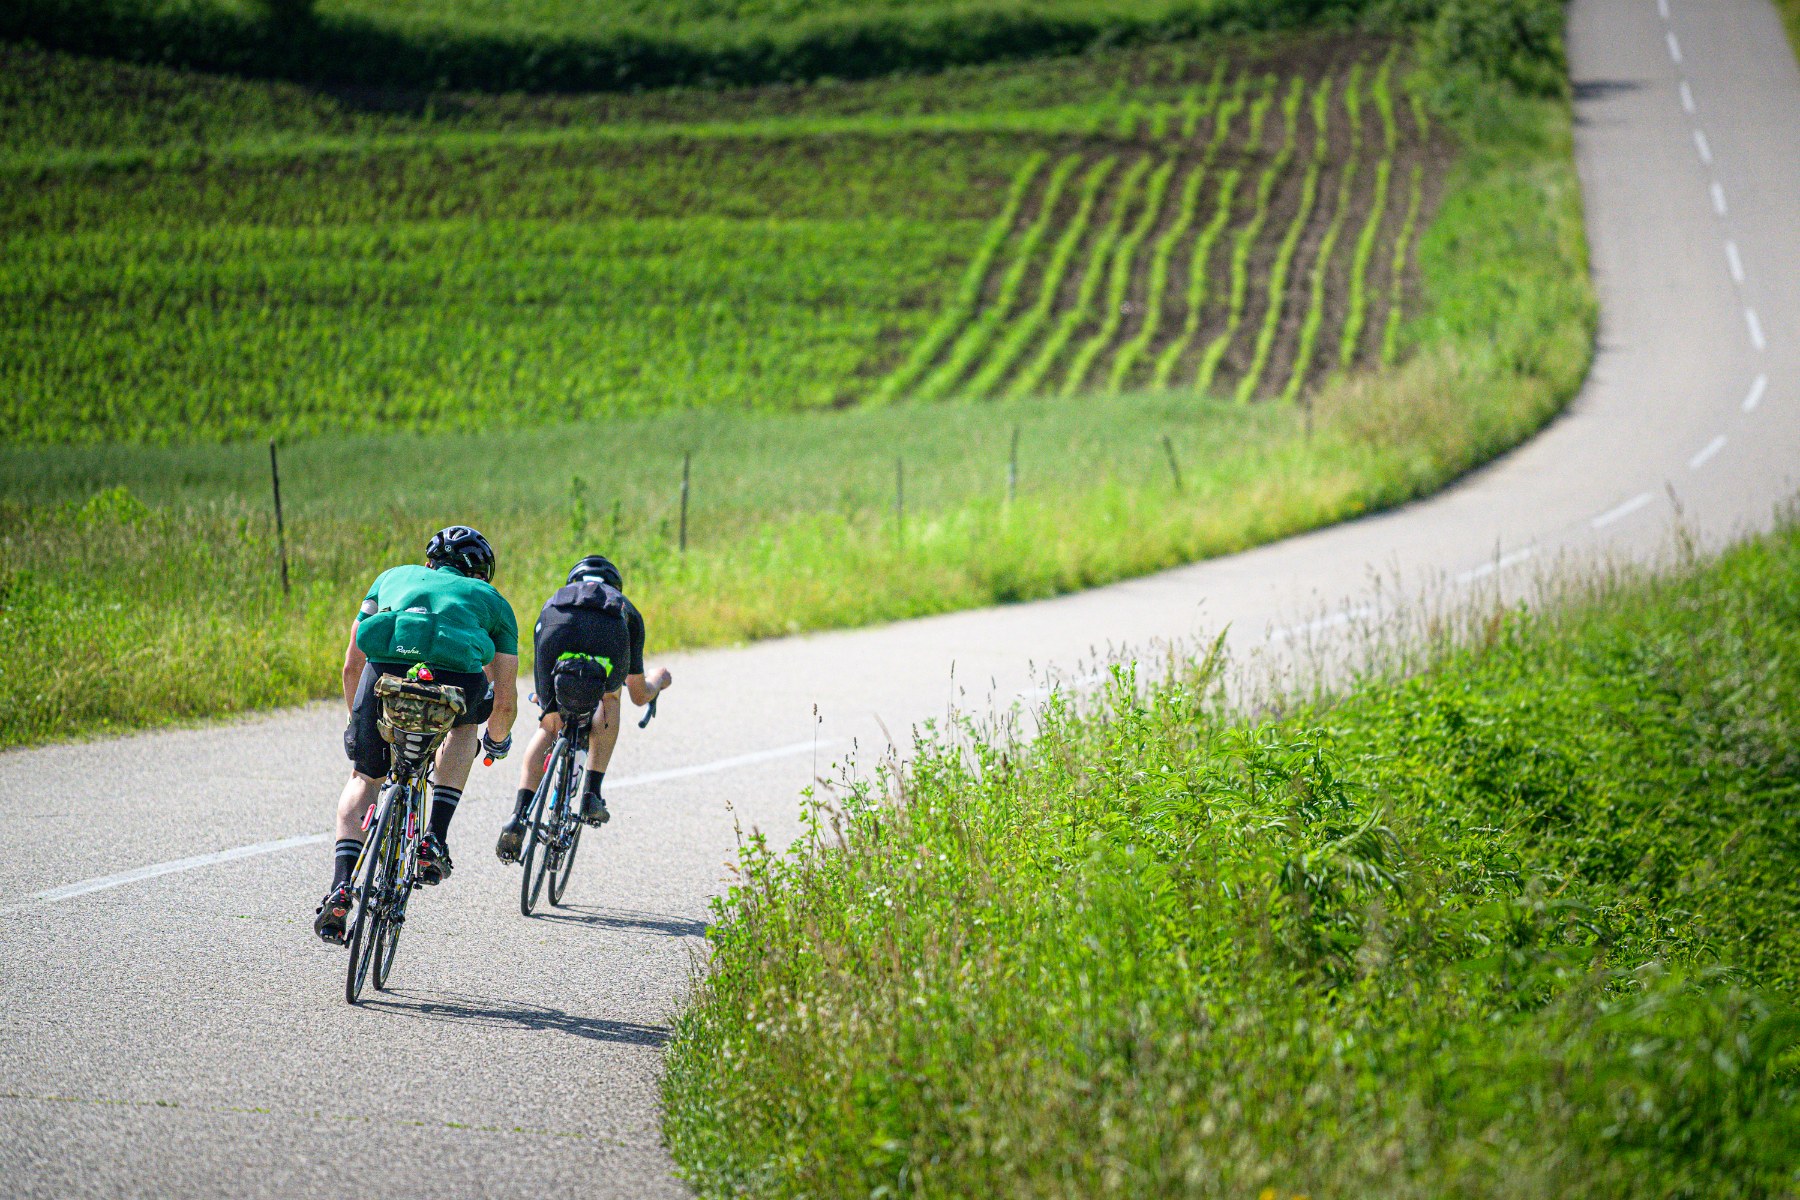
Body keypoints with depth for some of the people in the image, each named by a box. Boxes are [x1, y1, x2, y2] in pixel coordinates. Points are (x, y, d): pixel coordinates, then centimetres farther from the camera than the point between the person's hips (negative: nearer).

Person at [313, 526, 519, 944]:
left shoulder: (394, 577, 38)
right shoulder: (492, 600, 35)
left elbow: (352, 666, 35)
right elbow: (505, 702, 33)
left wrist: (359, 721, 52)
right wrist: (497, 740, 55)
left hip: (387, 667, 1)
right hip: (457, 673, -1)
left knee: (364, 778, 23)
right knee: (464, 721, 36)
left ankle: (340, 887, 2)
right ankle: (435, 840, 20)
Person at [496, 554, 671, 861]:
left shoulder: (556, 597, 47)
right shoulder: (625, 608, 44)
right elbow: (640, 695, 48)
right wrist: (660, 680, 72)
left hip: (557, 629, 1)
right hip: (609, 637, -1)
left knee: (548, 728, 19)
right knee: (609, 698, 33)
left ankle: (518, 818, 1)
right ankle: (592, 793, 20)